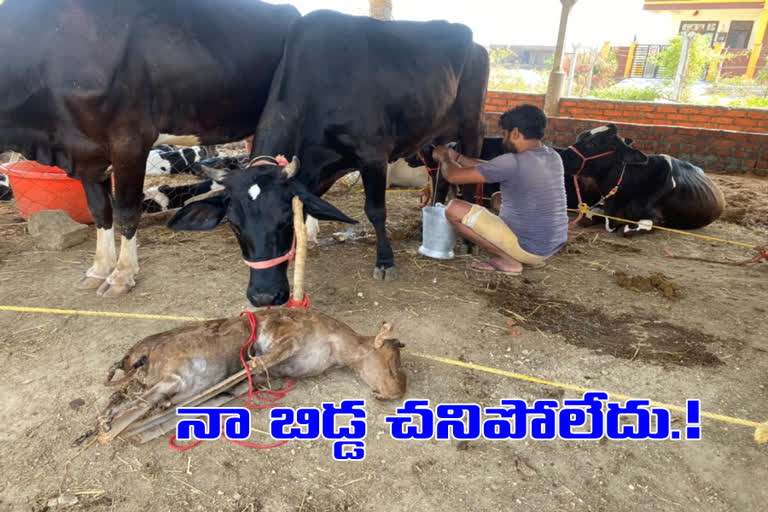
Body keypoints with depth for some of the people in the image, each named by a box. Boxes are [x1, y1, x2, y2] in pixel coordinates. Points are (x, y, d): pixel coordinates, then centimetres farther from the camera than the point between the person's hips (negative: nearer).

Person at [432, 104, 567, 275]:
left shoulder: (512, 163, -21)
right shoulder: (552, 156, 6)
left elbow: (454, 176, -14)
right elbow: (492, 169, 16)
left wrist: (444, 158, 8)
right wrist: (456, 157, 19)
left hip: (528, 248, -8)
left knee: (454, 209, -10)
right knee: (499, 198, 29)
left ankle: (506, 260, -4)